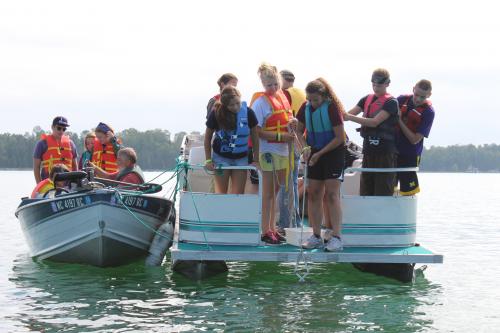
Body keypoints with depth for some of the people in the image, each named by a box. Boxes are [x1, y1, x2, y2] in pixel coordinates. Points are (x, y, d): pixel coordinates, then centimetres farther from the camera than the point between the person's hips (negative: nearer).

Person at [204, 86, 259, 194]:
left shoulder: (248, 113, -12)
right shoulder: (216, 114, -14)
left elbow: (254, 137, 0)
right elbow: (208, 137, -1)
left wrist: (256, 160, 0)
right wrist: (208, 160, -3)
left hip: (241, 158, 1)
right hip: (221, 157, -1)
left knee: (238, 194, -3)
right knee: (221, 193, 1)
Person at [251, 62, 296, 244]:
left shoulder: (282, 96, 11)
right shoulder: (260, 101, -12)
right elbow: (258, 131, -16)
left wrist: (291, 122, -1)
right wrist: (280, 136, -23)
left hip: (283, 150, 7)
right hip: (268, 151, -7)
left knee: (277, 191, 13)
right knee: (268, 192, -3)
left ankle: (272, 228, 22)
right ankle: (266, 231, 2)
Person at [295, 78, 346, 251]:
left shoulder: (332, 108, -17)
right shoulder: (306, 108, 0)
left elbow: (340, 137, -17)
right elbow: (299, 130, 12)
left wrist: (320, 153, -17)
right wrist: (305, 147, -6)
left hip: (333, 153, -6)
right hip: (315, 154, 6)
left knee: (331, 195, -11)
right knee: (313, 195, 5)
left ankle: (336, 237, -11)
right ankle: (316, 236, 11)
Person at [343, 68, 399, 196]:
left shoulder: (391, 102, -6)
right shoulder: (367, 99, 14)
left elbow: (374, 122, -17)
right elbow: (349, 114, 8)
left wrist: (350, 117, -20)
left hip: (385, 151, -6)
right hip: (368, 149, 6)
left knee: (383, 190, -6)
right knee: (365, 190, 7)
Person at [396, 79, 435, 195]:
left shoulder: (428, 112, -12)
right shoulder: (402, 99, -1)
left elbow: (415, 139, -16)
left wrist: (399, 120, -17)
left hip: (410, 155, -4)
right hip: (393, 150, 4)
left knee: (407, 190, -3)